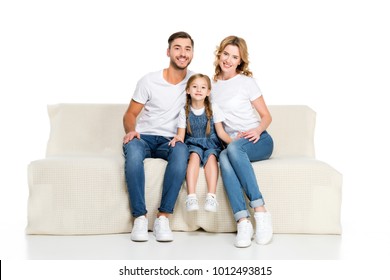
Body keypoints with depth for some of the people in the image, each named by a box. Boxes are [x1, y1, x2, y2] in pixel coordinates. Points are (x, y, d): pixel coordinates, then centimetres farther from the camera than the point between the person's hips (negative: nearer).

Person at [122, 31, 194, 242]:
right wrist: (131, 130, -18)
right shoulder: (149, 81, 0)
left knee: (181, 151, -37)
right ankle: (140, 217, -29)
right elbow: (130, 114, 4)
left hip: (170, 140, 1)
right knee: (133, 150, -38)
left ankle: (163, 217, -31)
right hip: (144, 137, 0)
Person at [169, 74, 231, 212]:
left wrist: (232, 141, -18)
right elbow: (181, 134, 0)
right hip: (193, 144, 0)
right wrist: (178, 138, -25)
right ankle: (191, 196, -45)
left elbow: (221, 132, 1)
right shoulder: (184, 111, 5)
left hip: (211, 143, 0)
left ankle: (211, 196, -45)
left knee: (211, 156, -32)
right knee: (195, 155, -33)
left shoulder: (213, 109, 5)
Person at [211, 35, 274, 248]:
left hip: (258, 141, -2)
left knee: (233, 148, -38)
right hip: (231, 144, 3)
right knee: (224, 158, -35)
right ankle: (243, 221, -46)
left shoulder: (246, 81, 3)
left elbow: (266, 116, 5)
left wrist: (258, 130, -16)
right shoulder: (212, 85, 14)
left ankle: (260, 211, -41)